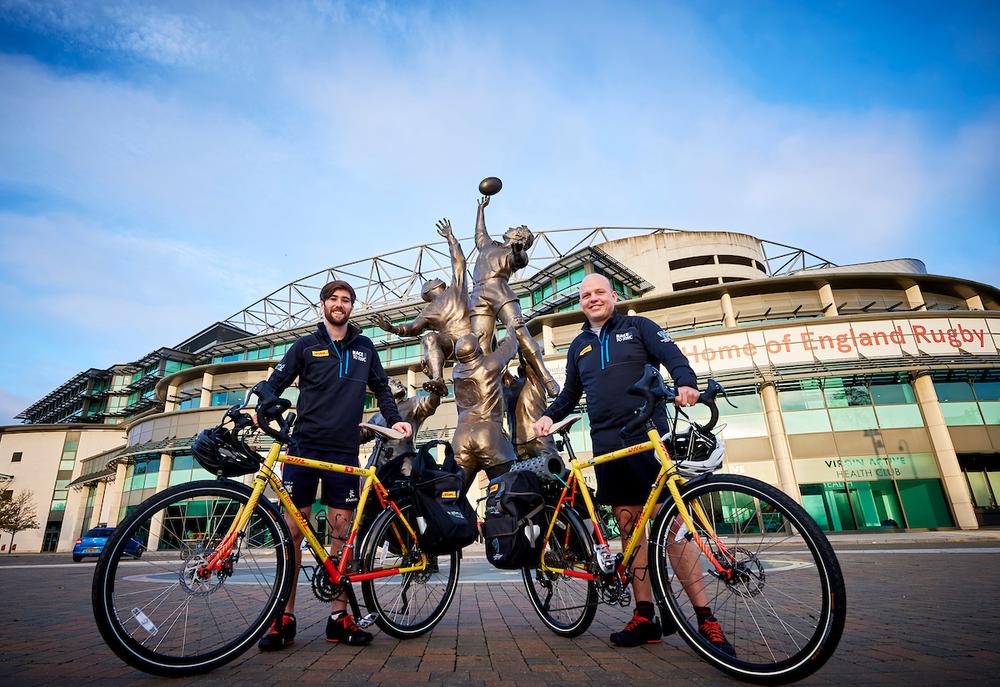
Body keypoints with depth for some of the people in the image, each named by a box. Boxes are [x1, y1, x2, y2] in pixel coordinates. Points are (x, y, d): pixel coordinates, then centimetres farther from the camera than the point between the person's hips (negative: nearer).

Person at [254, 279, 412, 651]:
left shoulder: (364, 347, 14)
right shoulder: (306, 345, 9)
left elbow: (381, 387, 22)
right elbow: (274, 382, 5)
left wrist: (394, 419, 9)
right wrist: (264, 404, -15)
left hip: (345, 451, 1)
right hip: (304, 447, -1)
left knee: (341, 533, 3)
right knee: (292, 530, 0)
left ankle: (339, 617, 13)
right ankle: (285, 618, 11)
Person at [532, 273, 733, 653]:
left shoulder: (638, 326, 8)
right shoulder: (578, 346, 19)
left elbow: (673, 356, -3)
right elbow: (570, 393, 24)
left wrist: (686, 383, -25)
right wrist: (548, 415, 6)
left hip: (649, 436, -4)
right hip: (607, 444, 4)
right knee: (630, 528, 6)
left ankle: (705, 618, 2)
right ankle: (645, 616, 13)